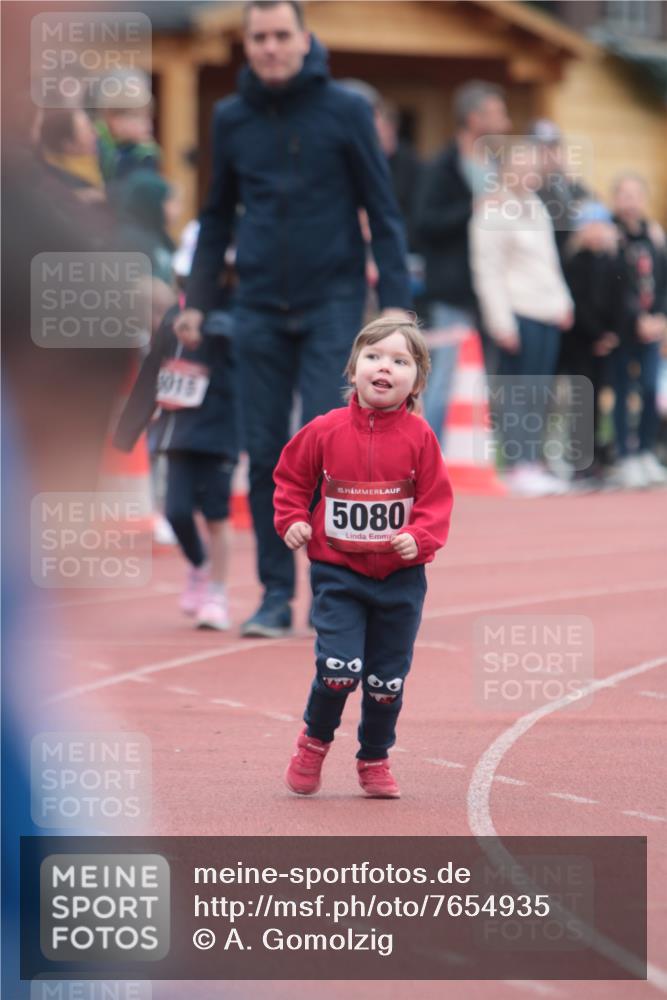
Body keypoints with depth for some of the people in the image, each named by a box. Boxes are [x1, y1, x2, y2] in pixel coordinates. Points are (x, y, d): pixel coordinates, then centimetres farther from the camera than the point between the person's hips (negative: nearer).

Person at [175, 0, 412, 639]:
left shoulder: (345, 111, -2)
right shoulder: (231, 119, 7)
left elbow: (382, 211, -1)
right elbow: (217, 217, 16)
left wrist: (395, 300, -8)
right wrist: (196, 299, 8)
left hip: (332, 303, -3)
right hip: (260, 310, 3)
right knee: (265, 454, 3)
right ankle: (276, 592, 10)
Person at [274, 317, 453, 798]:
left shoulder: (419, 436, -5)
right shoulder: (326, 430, -5)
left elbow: (437, 498, -1)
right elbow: (291, 476, 10)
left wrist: (419, 537, -17)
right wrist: (292, 520, -4)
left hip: (400, 576, 1)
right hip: (338, 572, -1)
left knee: (387, 678, 8)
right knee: (339, 668, -14)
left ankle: (375, 759, 28)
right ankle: (314, 742, 13)